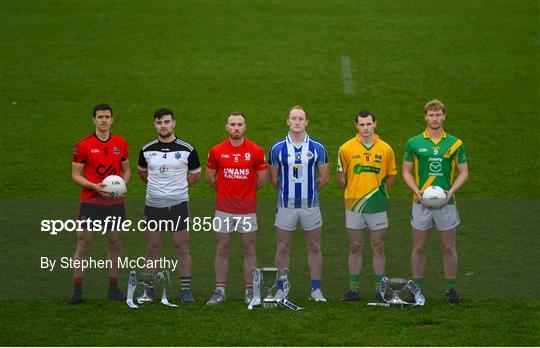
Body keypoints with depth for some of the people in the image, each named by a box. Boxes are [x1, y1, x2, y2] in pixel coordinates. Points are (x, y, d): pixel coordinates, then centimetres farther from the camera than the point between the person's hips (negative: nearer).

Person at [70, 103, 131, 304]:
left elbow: (126, 170, 15)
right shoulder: (83, 145, -4)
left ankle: (113, 288, 15)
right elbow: (75, 174, -2)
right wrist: (94, 186, -18)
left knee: (115, 243, 5)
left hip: (115, 202, 3)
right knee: (83, 244, -3)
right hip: (90, 202, -3)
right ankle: (77, 290, 0)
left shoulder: (121, 144, 5)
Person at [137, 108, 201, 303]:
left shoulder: (186, 150, -3)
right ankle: (148, 289, 14)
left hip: (178, 204, -2)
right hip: (153, 205, 2)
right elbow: (141, 171, 22)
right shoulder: (147, 150, 4)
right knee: (152, 249, 6)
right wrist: (155, 184, 11)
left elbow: (196, 173, 11)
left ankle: (186, 289, 6)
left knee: (182, 248, 0)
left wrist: (179, 186, 5)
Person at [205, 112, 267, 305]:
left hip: (247, 208, 0)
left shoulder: (256, 151, -3)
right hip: (223, 208, 1)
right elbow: (210, 176, 13)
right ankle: (219, 291, 10)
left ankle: (250, 291, 12)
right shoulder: (216, 151, -1)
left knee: (249, 250, 5)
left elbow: (262, 177, 9)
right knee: (222, 250, 5)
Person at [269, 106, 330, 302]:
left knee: (314, 247, 5)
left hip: (311, 204, 0)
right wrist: (286, 192, 11)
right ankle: (281, 289, 12)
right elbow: (274, 178, 8)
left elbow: (324, 177, 8)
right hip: (286, 205, 0)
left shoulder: (317, 147, 0)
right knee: (283, 248, 4)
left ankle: (316, 290, 12)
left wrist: (309, 190, 10)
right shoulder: (277, 148, -1)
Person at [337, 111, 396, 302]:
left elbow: (391, 176, 10)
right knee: (355, 247, 6)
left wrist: (380, 190, 0)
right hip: (353, 205, 0)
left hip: (377, 206, 0)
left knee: (378, 248, 4)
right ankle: (353, 289, 10)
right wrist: (353, 191, 2)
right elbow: (341, 176, 7)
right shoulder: (346, 148, -1)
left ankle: (380, 289, 10)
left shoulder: (385, 149, 0)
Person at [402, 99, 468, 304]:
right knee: (419, 248, 4)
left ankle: (451, 288, 13)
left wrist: (450, 191, -10)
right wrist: (418, 191, -10)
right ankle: (417, 289, 13)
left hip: (446, 202, 0)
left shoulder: (455, 144, 3)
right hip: (421, 202, 0)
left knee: (448, 248, 4)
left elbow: (463, 173, 6)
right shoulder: (413, 143, 2)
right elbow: (406, 171, 6)